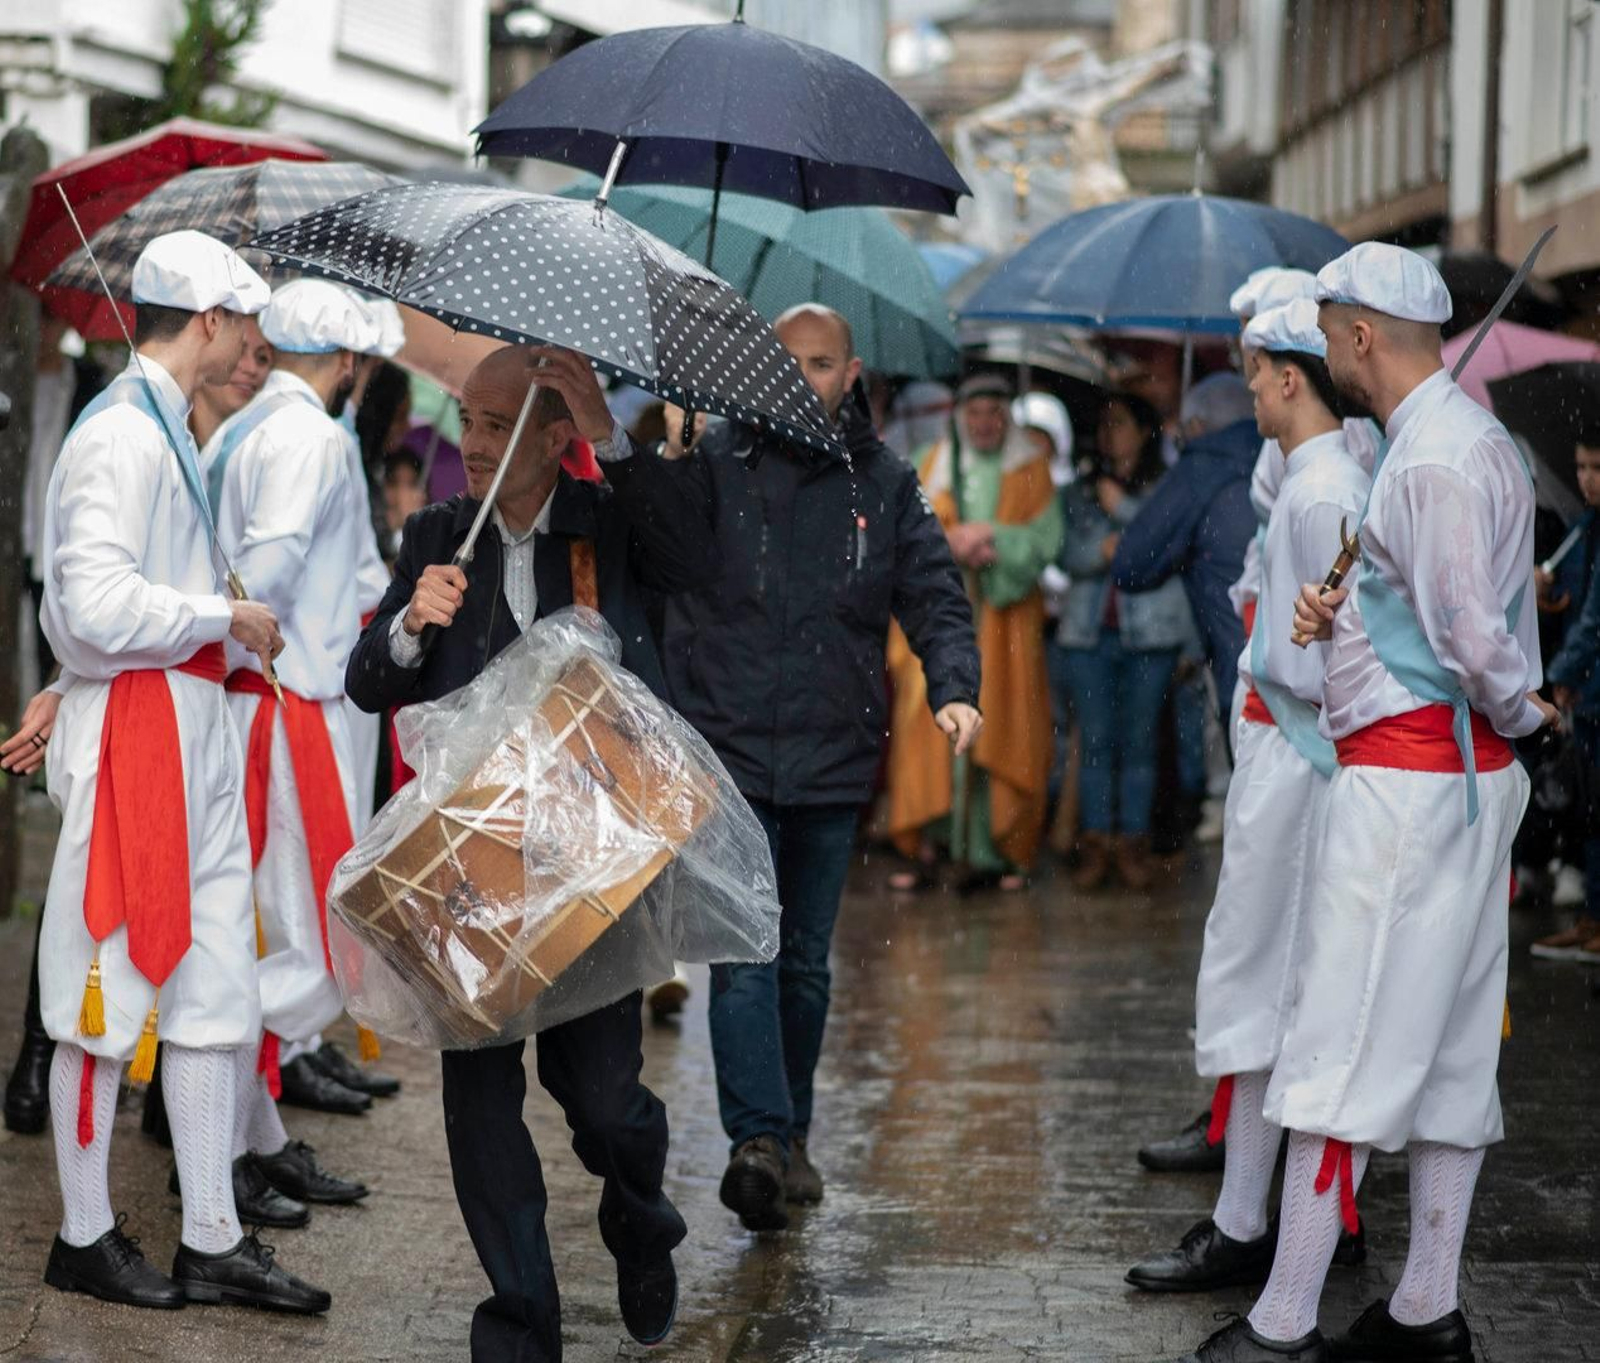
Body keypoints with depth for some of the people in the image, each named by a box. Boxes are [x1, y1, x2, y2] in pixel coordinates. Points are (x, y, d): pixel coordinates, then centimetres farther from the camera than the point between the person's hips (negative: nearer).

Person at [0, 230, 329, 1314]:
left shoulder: (166, 431, 17)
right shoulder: (121, 437, -14)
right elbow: (100, 603, -23)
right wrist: (229, 619, -12)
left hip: (196, 727, 10)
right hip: (133, 727, -9)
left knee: (213, 984, 9)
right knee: (111, 989, 0)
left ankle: (212, 1243, 14)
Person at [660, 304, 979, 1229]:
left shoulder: (885, 484, 8)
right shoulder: (713, 464, 2)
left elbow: (936, 599, 5)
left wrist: (953, 688, -11)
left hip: (834, 762, 3)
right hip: (729, 752, -3)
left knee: (807, 960, 12)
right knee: (744, 953, -12)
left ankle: (790, 1134, 25)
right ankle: (757, 1138, -18)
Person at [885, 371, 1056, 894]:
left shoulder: (1030, 472, 10)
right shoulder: (934, 467, 13)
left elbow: (1045, 540, 0)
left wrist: (989, 539, -13)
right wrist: (957, 546, -13)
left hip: (1005, 617, 0)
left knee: (998, 730, -5)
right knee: (934, 727, -9)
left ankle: (994, 852, -2)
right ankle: (925, 847, -10)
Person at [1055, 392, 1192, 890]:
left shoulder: (1166, 488, 5)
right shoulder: (1080, 493, 14)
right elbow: (1071, 554, 4)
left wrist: (1122, 508, -8)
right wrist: (1106, 549, -14)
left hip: (1150, 630, -2)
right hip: (1089, 629, 2)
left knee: (1138, 739, 0)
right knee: (1094, 740, 0)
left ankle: (1133, 843, 6)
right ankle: (1094, 844, 3)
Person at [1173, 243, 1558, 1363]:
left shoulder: (1433, 459, -18)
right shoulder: (1475, 435, 16)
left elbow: (1473, 635, -22)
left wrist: (1520, 709, -2)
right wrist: (1340, 604, 5)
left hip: (1408, 780, -11)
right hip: (1471, 776, 11)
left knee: (1344, 1048, -7)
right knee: (1451, 1047, 12)